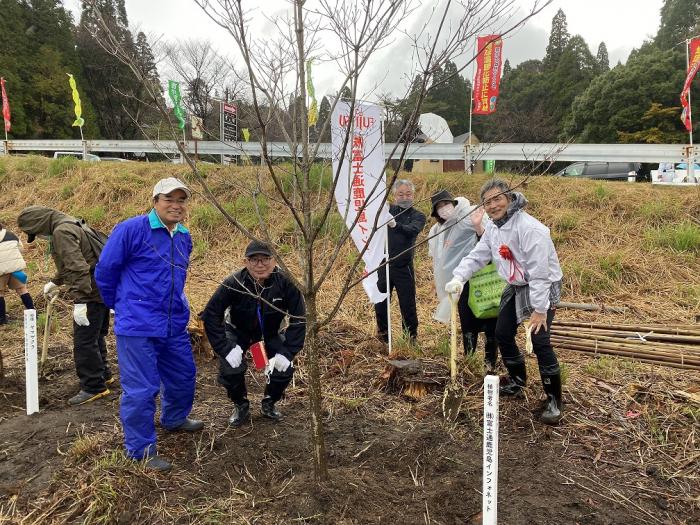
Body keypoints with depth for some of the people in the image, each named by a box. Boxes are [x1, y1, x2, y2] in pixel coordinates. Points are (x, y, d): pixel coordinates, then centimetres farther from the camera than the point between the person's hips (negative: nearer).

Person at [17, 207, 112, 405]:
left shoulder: (62, 232, -16)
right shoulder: (69, 225, 17)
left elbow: (78, 267, -26)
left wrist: (80, 301, -28)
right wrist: (55, 282, 42)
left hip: (90, 293, -11)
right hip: (100, 290, 11)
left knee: (84, 341, -4)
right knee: (95, 336, 22)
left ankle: (93, 387, 3)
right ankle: (103, 374, 35)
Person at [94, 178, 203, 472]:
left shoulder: (184, 237, 9)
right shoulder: (131, 230, -13)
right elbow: (104, 270, -6)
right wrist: (120, 305, 5)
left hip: (175, 325, 8)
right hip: (137, 326, -7)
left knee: (183, 376, 22)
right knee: (141, 390, -1)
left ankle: (174, 419, 48)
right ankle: (141, 451, 16)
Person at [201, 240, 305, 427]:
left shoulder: (285, 283, -28)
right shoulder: (234, 283, -31)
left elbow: (298, 319, -19)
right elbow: (211, 314, -25)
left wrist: (287, 352, -26)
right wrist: (226, 348, -31)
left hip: (271, 333, 1)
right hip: (238, 331, -1)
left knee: (285, 368, -15)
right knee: (230, 369, -21)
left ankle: (269, 404, 17)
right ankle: (241, 406, 11)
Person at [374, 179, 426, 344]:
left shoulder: (418, 216, 1)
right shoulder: (387, 209, 7)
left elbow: (413, 230, -20)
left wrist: (395, 225, -39)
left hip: (403, 268, -2)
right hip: (383, 266, 2)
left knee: (408, 305, 1)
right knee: (380, 305, 9)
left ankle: (411, 338, 17)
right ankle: (383, 338, 26)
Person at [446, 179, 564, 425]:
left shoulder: (529, 228, -28)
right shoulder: (493, 227, 0)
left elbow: (539, 272, -29)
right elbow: (477, 256, 3)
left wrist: (539, 309, -28)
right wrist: (458, 277, -15)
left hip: (543, 287, -8)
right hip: (516, 287, 9)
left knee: (539, 341, -17)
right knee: (502, 334, 12)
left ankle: (554, 401, -2)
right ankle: (517, 381, 35)